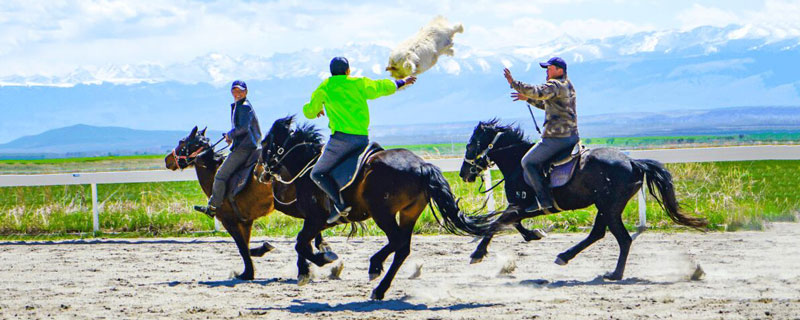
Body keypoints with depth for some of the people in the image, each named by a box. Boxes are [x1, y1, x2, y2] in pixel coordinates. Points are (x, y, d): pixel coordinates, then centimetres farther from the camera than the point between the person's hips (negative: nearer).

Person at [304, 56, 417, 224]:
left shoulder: (324, 88, 9)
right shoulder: (360, 83, 14)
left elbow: (309, 112, 19)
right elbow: (384, 87, 26)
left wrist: (317, 109, 43)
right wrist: (403, 82, 45)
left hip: (341, 137, -4)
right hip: (363, 138, 4)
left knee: (318, 174, 2)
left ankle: (340, 203, -17)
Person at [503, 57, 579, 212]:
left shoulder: (555, 85, -13)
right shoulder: (568, 85, 19)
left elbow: (538, 92, -31)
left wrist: (513, 83, -27)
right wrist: (527, 98, 25)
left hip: (557, 137, -10)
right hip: (572, 135, 10)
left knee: (528, 162, -1)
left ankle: (544, 200, -5)